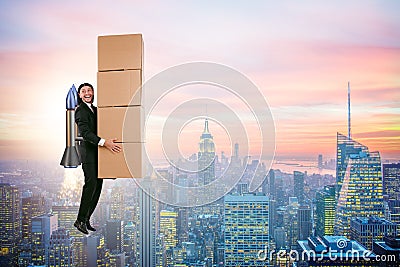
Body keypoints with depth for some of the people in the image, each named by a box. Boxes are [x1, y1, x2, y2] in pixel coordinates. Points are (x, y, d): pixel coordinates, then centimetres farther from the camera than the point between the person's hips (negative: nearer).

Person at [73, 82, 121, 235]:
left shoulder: (96, 109, 18)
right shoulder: (80, 111, -6)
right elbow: (85, 133, -19)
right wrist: (104, 142, -30)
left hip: (98, 151, 8)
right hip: (88, 151, -8)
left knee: (98, 185, 6)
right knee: (91, 183, -14)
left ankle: (86, 219, 15)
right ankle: (80, 220, -3)